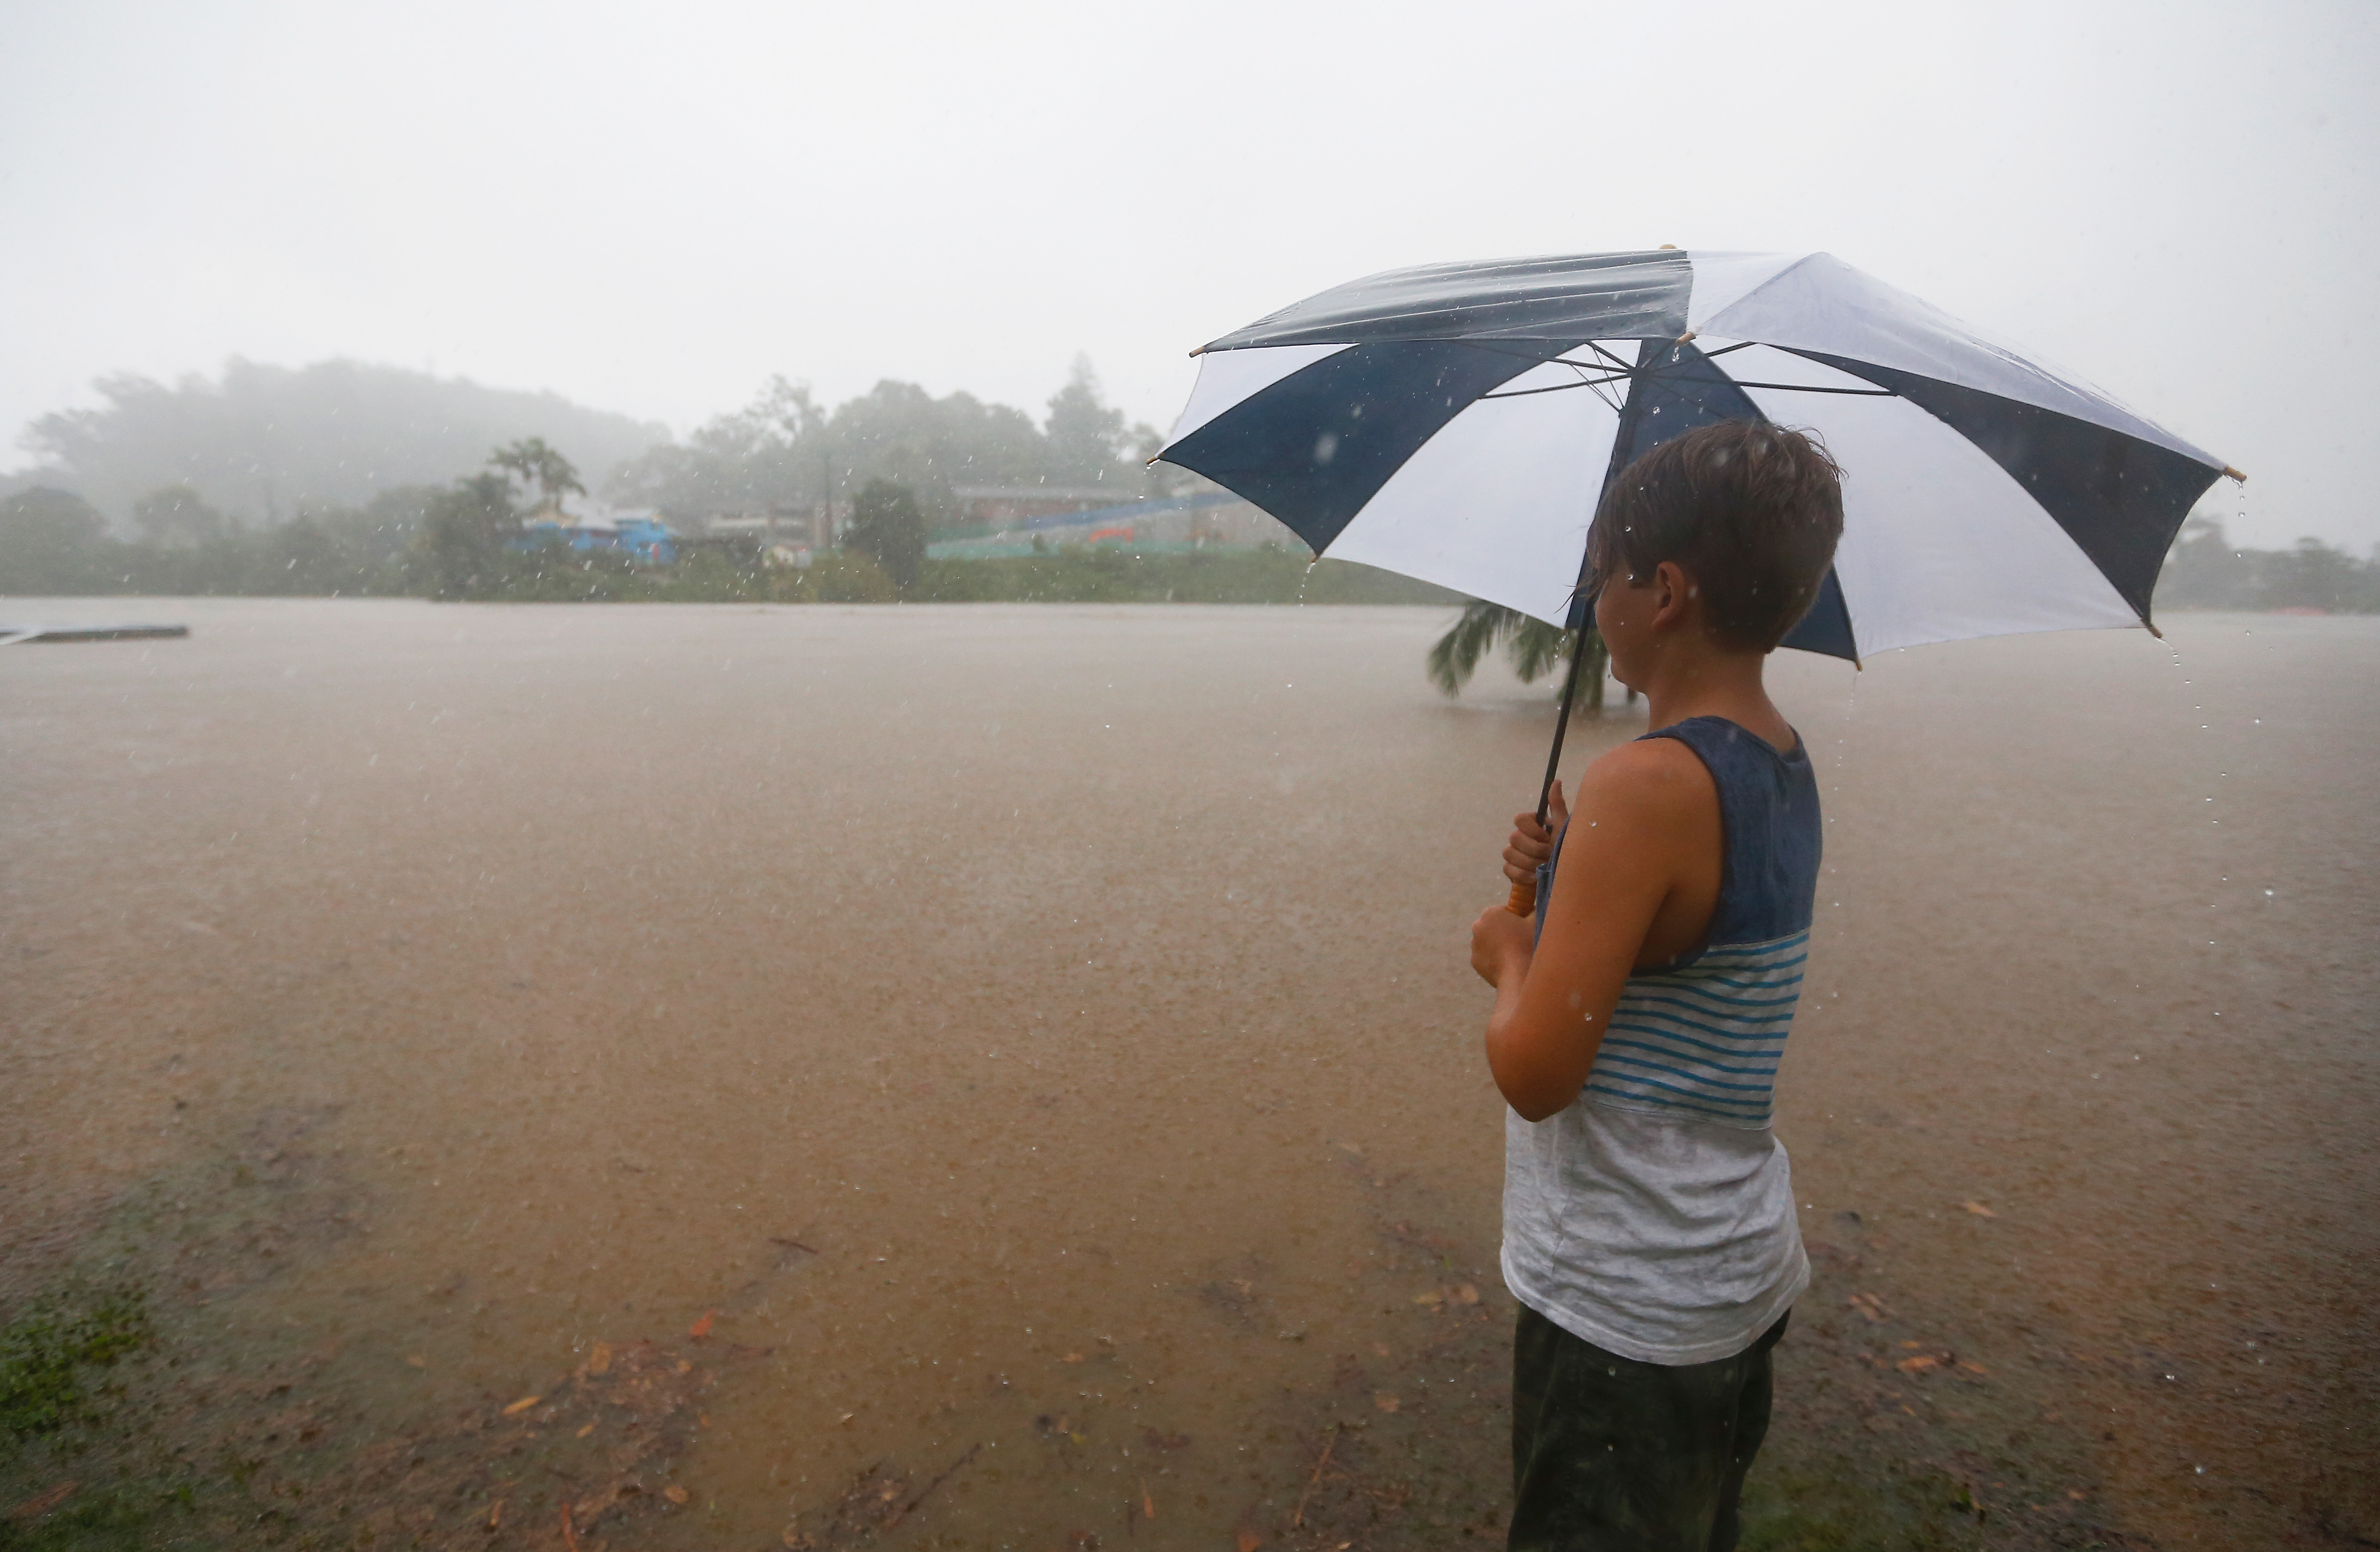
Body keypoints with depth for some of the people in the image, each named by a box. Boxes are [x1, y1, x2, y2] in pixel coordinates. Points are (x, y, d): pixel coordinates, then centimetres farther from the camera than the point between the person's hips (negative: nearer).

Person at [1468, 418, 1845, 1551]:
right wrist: (1570, 875, -2)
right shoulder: (1786, 769, 2)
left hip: (1624, 1307, -8)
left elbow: (1535, 1071, -28)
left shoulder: (1646, 785, -27)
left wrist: (1508, 950, -10)